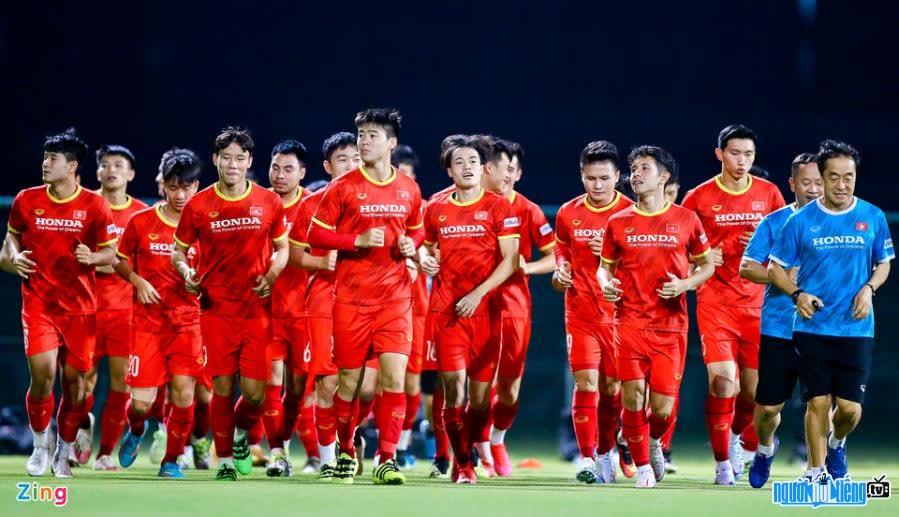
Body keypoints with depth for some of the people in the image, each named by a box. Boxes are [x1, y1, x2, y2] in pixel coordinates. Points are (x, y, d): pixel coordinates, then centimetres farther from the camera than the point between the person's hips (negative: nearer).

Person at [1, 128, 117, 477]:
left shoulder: (94, 206, -3)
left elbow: (110, 253, 2)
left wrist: (93, 257, -19)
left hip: (80, 307, 0)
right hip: (38, 302, 0)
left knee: (74, 382, 2)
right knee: (43, 374, -15)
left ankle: (63, 454, 22)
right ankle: (40, 446, 7)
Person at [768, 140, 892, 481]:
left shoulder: (873, 217, 3)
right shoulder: (800, 221, 0)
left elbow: (884, 263, 15)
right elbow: (776, 268, 7)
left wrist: (869, 288, -5)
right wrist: (797, 294, -11)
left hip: (856, 328, 1)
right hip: (812, 327, -1)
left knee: (850, 407, -3)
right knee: (818, 402, -2)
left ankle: (837, 444, 30)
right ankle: (816, 471, 13)